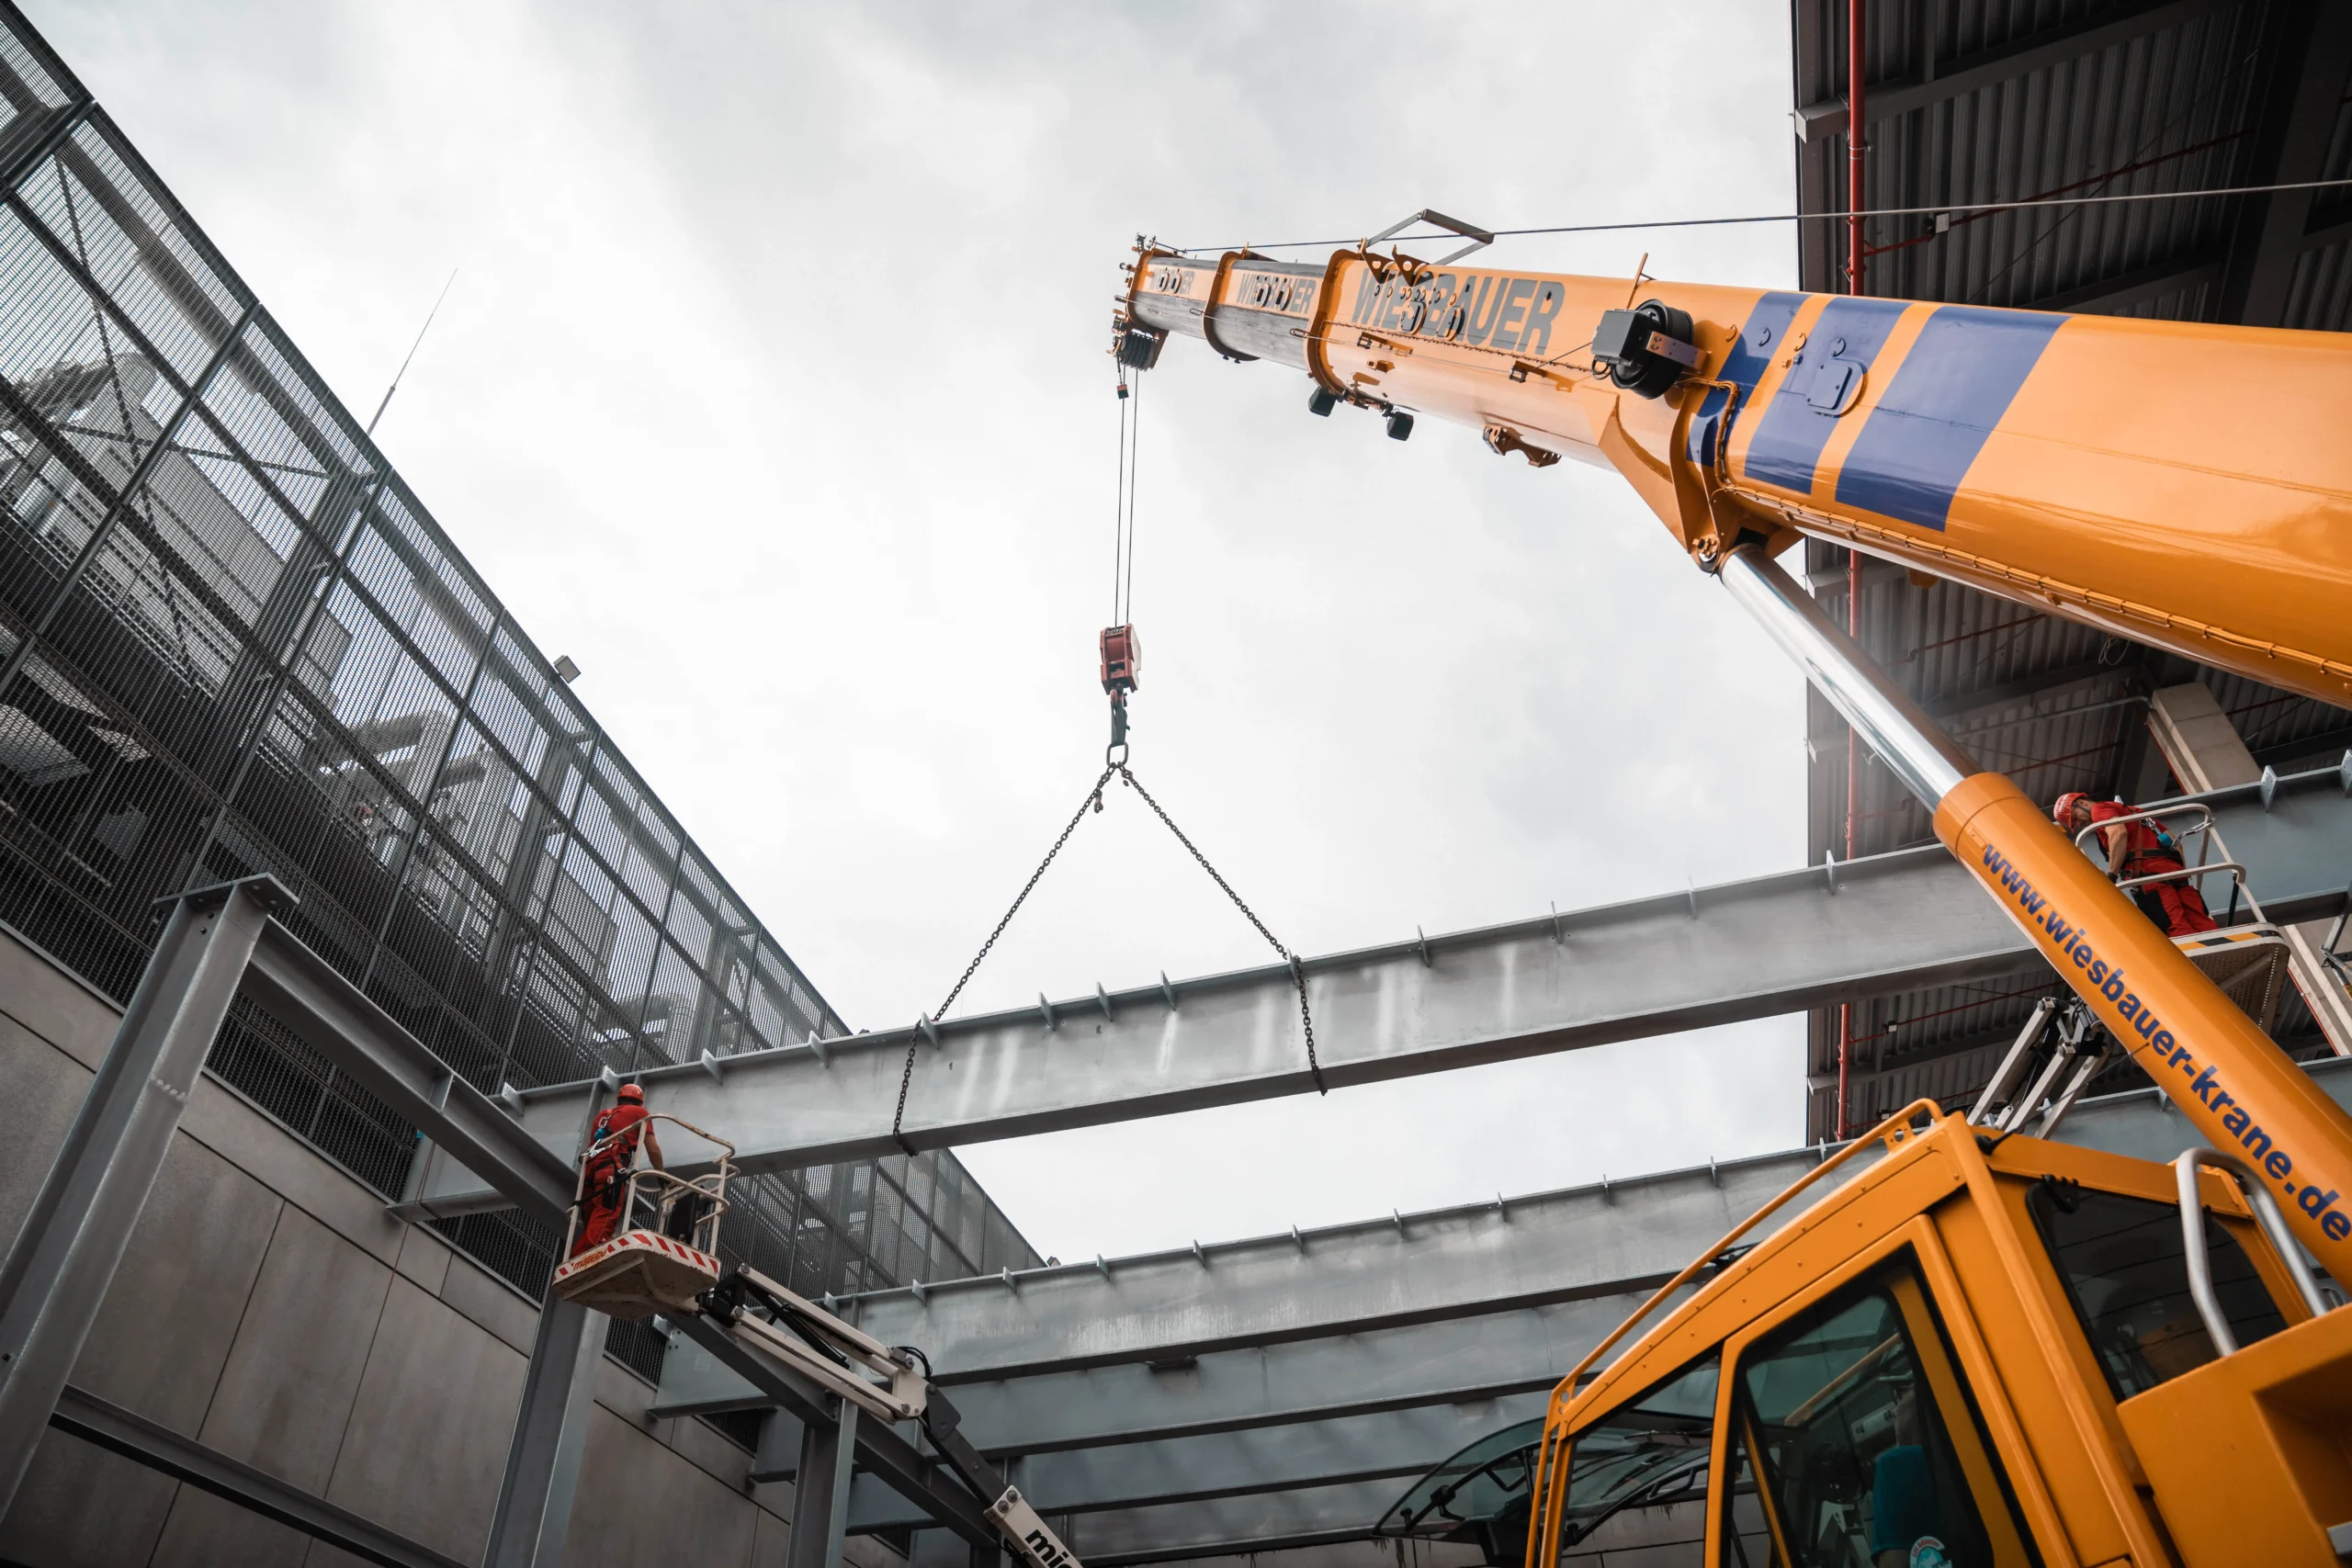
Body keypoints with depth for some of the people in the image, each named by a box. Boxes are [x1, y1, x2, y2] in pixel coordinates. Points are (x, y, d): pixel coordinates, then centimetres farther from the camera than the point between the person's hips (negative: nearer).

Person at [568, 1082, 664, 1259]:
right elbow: (653, 1149, 16)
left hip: (590, 1165, 6)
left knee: (591, 1226, 6)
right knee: (604, 1221, -20)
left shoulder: (602, 1115, 37)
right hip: (611, 1166, -6)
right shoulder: (639, 1112, 22)